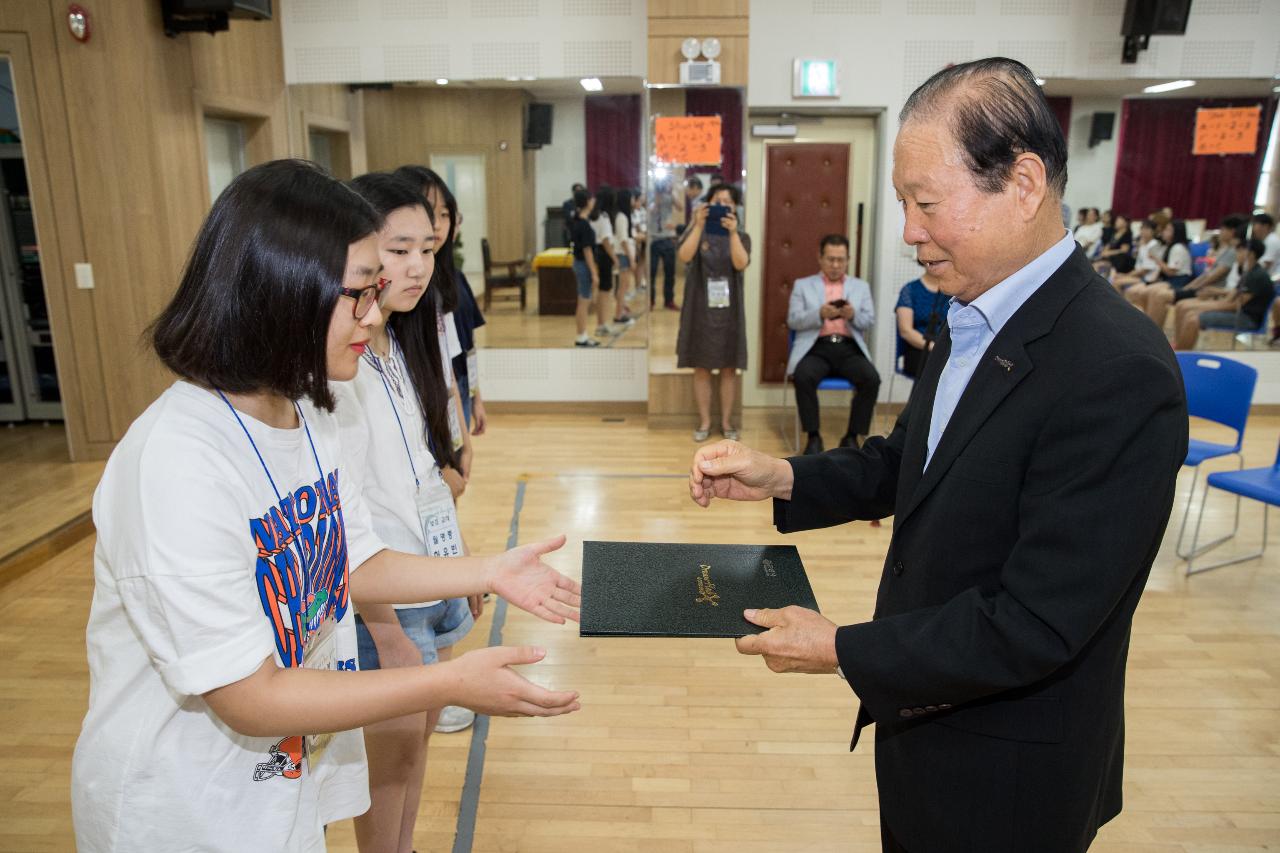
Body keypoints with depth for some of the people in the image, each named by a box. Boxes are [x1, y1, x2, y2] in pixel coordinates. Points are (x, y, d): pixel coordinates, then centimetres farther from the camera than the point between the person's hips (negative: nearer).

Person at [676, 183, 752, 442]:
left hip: (729, 308, 1)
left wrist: (733, 232, -29)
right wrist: (699, 225, -29)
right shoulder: (695, 233, 1)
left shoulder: (741, 237, 4)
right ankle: (704, 422, 13)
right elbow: (684, 256, -20)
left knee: (728, 368, 5)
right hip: (700, 307, -1)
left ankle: (726, 421, 16)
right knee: (701, 368, 4)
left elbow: (741, 263, -17)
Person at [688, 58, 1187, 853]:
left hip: (1006, 778, -7)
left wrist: (841, 650, -20)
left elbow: (1037, 625, -28)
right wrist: (781, 477, -6)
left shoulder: (1118, 371, -28)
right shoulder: (972, 324, -2)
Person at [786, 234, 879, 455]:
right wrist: (820, 314, -14)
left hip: (849, 348, 2)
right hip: (816, 347, -1)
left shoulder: (861, 286, 20)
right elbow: (793, 320, 3)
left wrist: (853, 315, -11)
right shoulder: (803, 285, 14)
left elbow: (870, 321, 10)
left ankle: (852, 437, -13)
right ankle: (813, 437, -18)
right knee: (803, 377, -34)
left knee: (871, 379, -28)